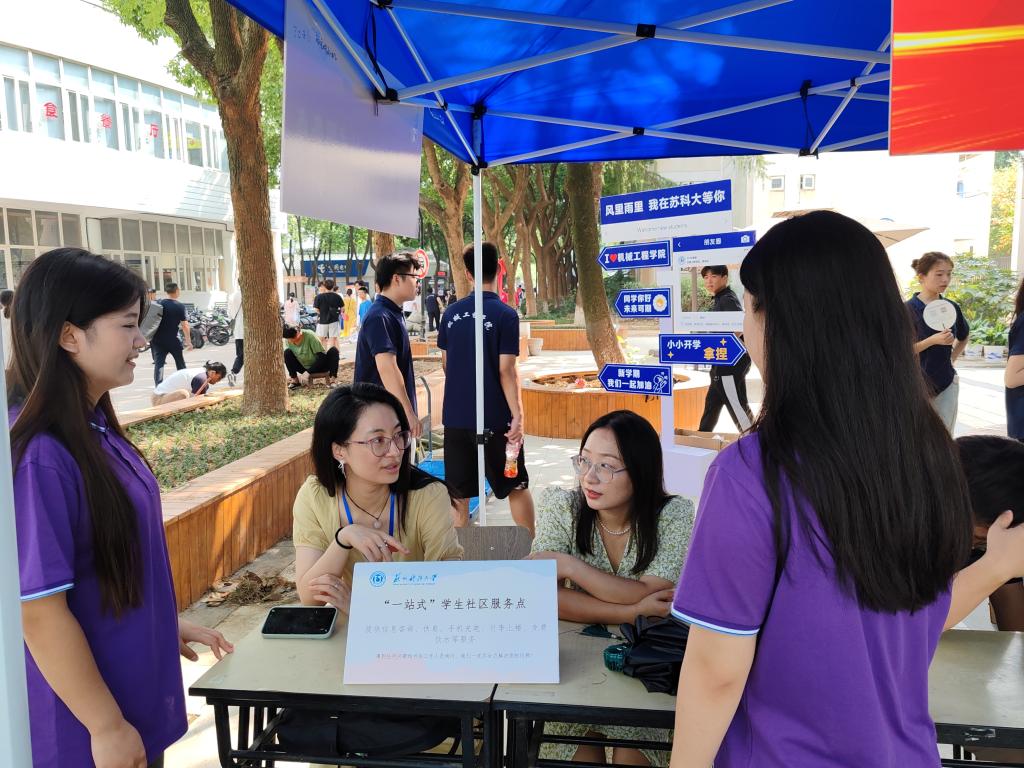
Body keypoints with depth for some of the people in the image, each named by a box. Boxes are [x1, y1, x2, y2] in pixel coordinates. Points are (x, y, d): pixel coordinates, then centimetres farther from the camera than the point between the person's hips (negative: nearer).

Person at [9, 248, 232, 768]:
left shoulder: (93, 428, -1)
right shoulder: (38, 455, -27)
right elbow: (39, 611, -24)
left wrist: (166, 624, 15)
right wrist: (107, 726, -17)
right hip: (83, 725, -8)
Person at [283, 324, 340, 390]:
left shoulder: (310, 336, -25)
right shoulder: (288, 341, -13)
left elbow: (322, 355, -24)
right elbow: (287, 358, 1)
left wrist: (308, 372, -27)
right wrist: (291, 374, -11)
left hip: (318, 366, -3)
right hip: (304, 367, 3)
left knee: (333, 350, -28)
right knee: (287, 352, -20)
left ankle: (332, 380, -28)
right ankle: (295, 380, -11)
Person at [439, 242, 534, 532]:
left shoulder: (451, 313, 4)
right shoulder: (505, 315, -10)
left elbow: (446, 364, 11)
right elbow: (506, 371, -15)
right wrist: (518, 416, -12)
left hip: (455, 415, 4)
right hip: (494, 417, -4)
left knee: (459, 491, 11)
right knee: (517, 486, 12)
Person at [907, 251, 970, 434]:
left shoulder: (952, 308, 4)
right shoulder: (908, 309, -11)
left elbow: (963, 337, 23)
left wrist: (952, 358, 9)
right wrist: (932, 340, -25)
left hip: (947, 384, 5)